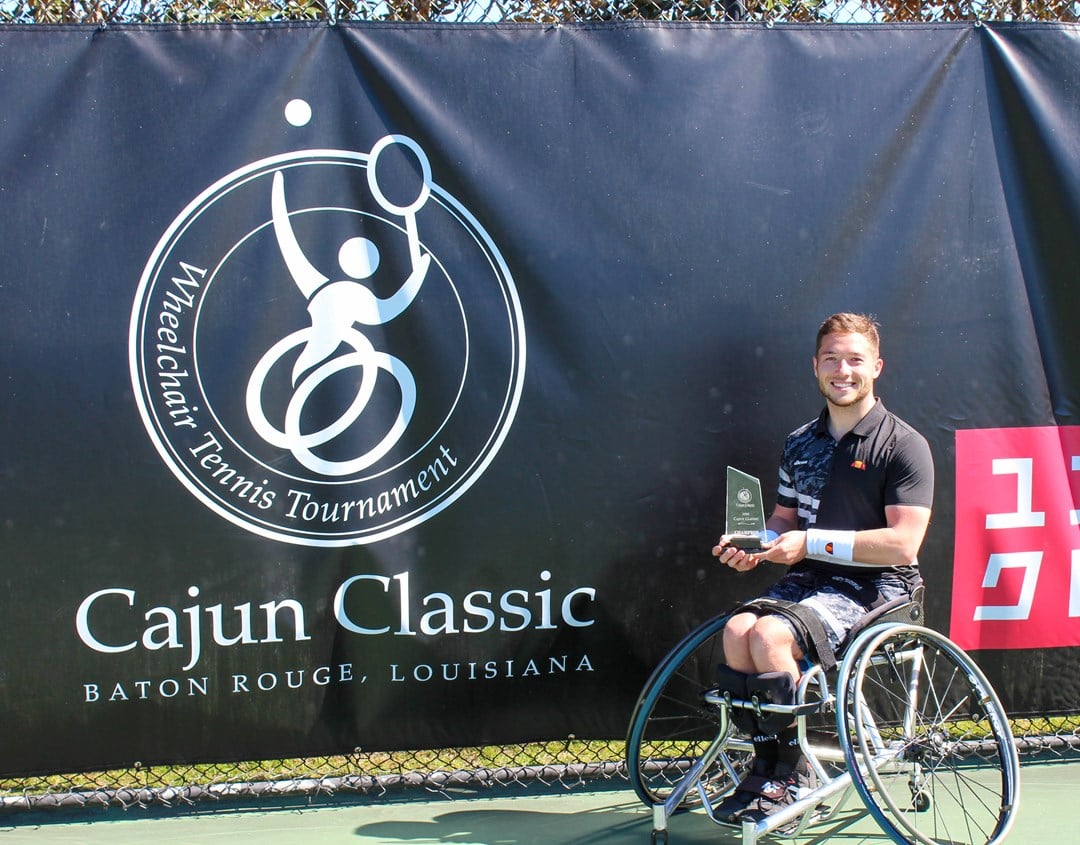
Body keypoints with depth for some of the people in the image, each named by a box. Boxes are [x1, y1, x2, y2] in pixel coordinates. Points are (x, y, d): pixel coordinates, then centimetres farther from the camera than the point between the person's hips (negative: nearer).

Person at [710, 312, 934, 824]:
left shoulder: (903, 445, -7)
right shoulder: (799, 443, 13)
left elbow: (903, 544, -16)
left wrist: (811, 543, -19)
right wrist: (756, 545, -1)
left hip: (875, 587, -6)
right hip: (809, 580, 6)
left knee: (769, 634, -29)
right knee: (738, 628, -24)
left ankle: (795, 775, -10)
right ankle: (766, 765, -9)